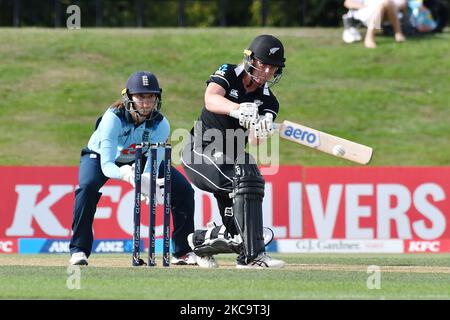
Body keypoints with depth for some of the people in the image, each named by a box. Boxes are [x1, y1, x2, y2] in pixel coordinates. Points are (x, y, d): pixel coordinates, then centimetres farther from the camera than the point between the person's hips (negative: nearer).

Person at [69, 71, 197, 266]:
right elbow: (106, 166, -41)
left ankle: (183, 251, 7)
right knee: (87, 186, -35)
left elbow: (152, 166, -32)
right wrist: (125, 174, -63)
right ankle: (79, 250, -25)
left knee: (183, 189, -9)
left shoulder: (160, 124, -26)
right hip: (100, 157, -4)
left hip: (139, 159, 4)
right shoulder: (113, 118, -36)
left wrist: (148, 182, -55)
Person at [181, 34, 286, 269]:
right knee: (245, 177, -32)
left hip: (227, 162, 6)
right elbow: (211, 100, -30)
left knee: (234, 230, 2)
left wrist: (261, 133, -40)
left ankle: (202, 240, 35)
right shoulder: (228, 74, -6)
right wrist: (239, 109, -50)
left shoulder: (268, 102, 4)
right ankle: (252, 255, -35)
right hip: (200, 154, -6)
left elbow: (253, 140, -16)